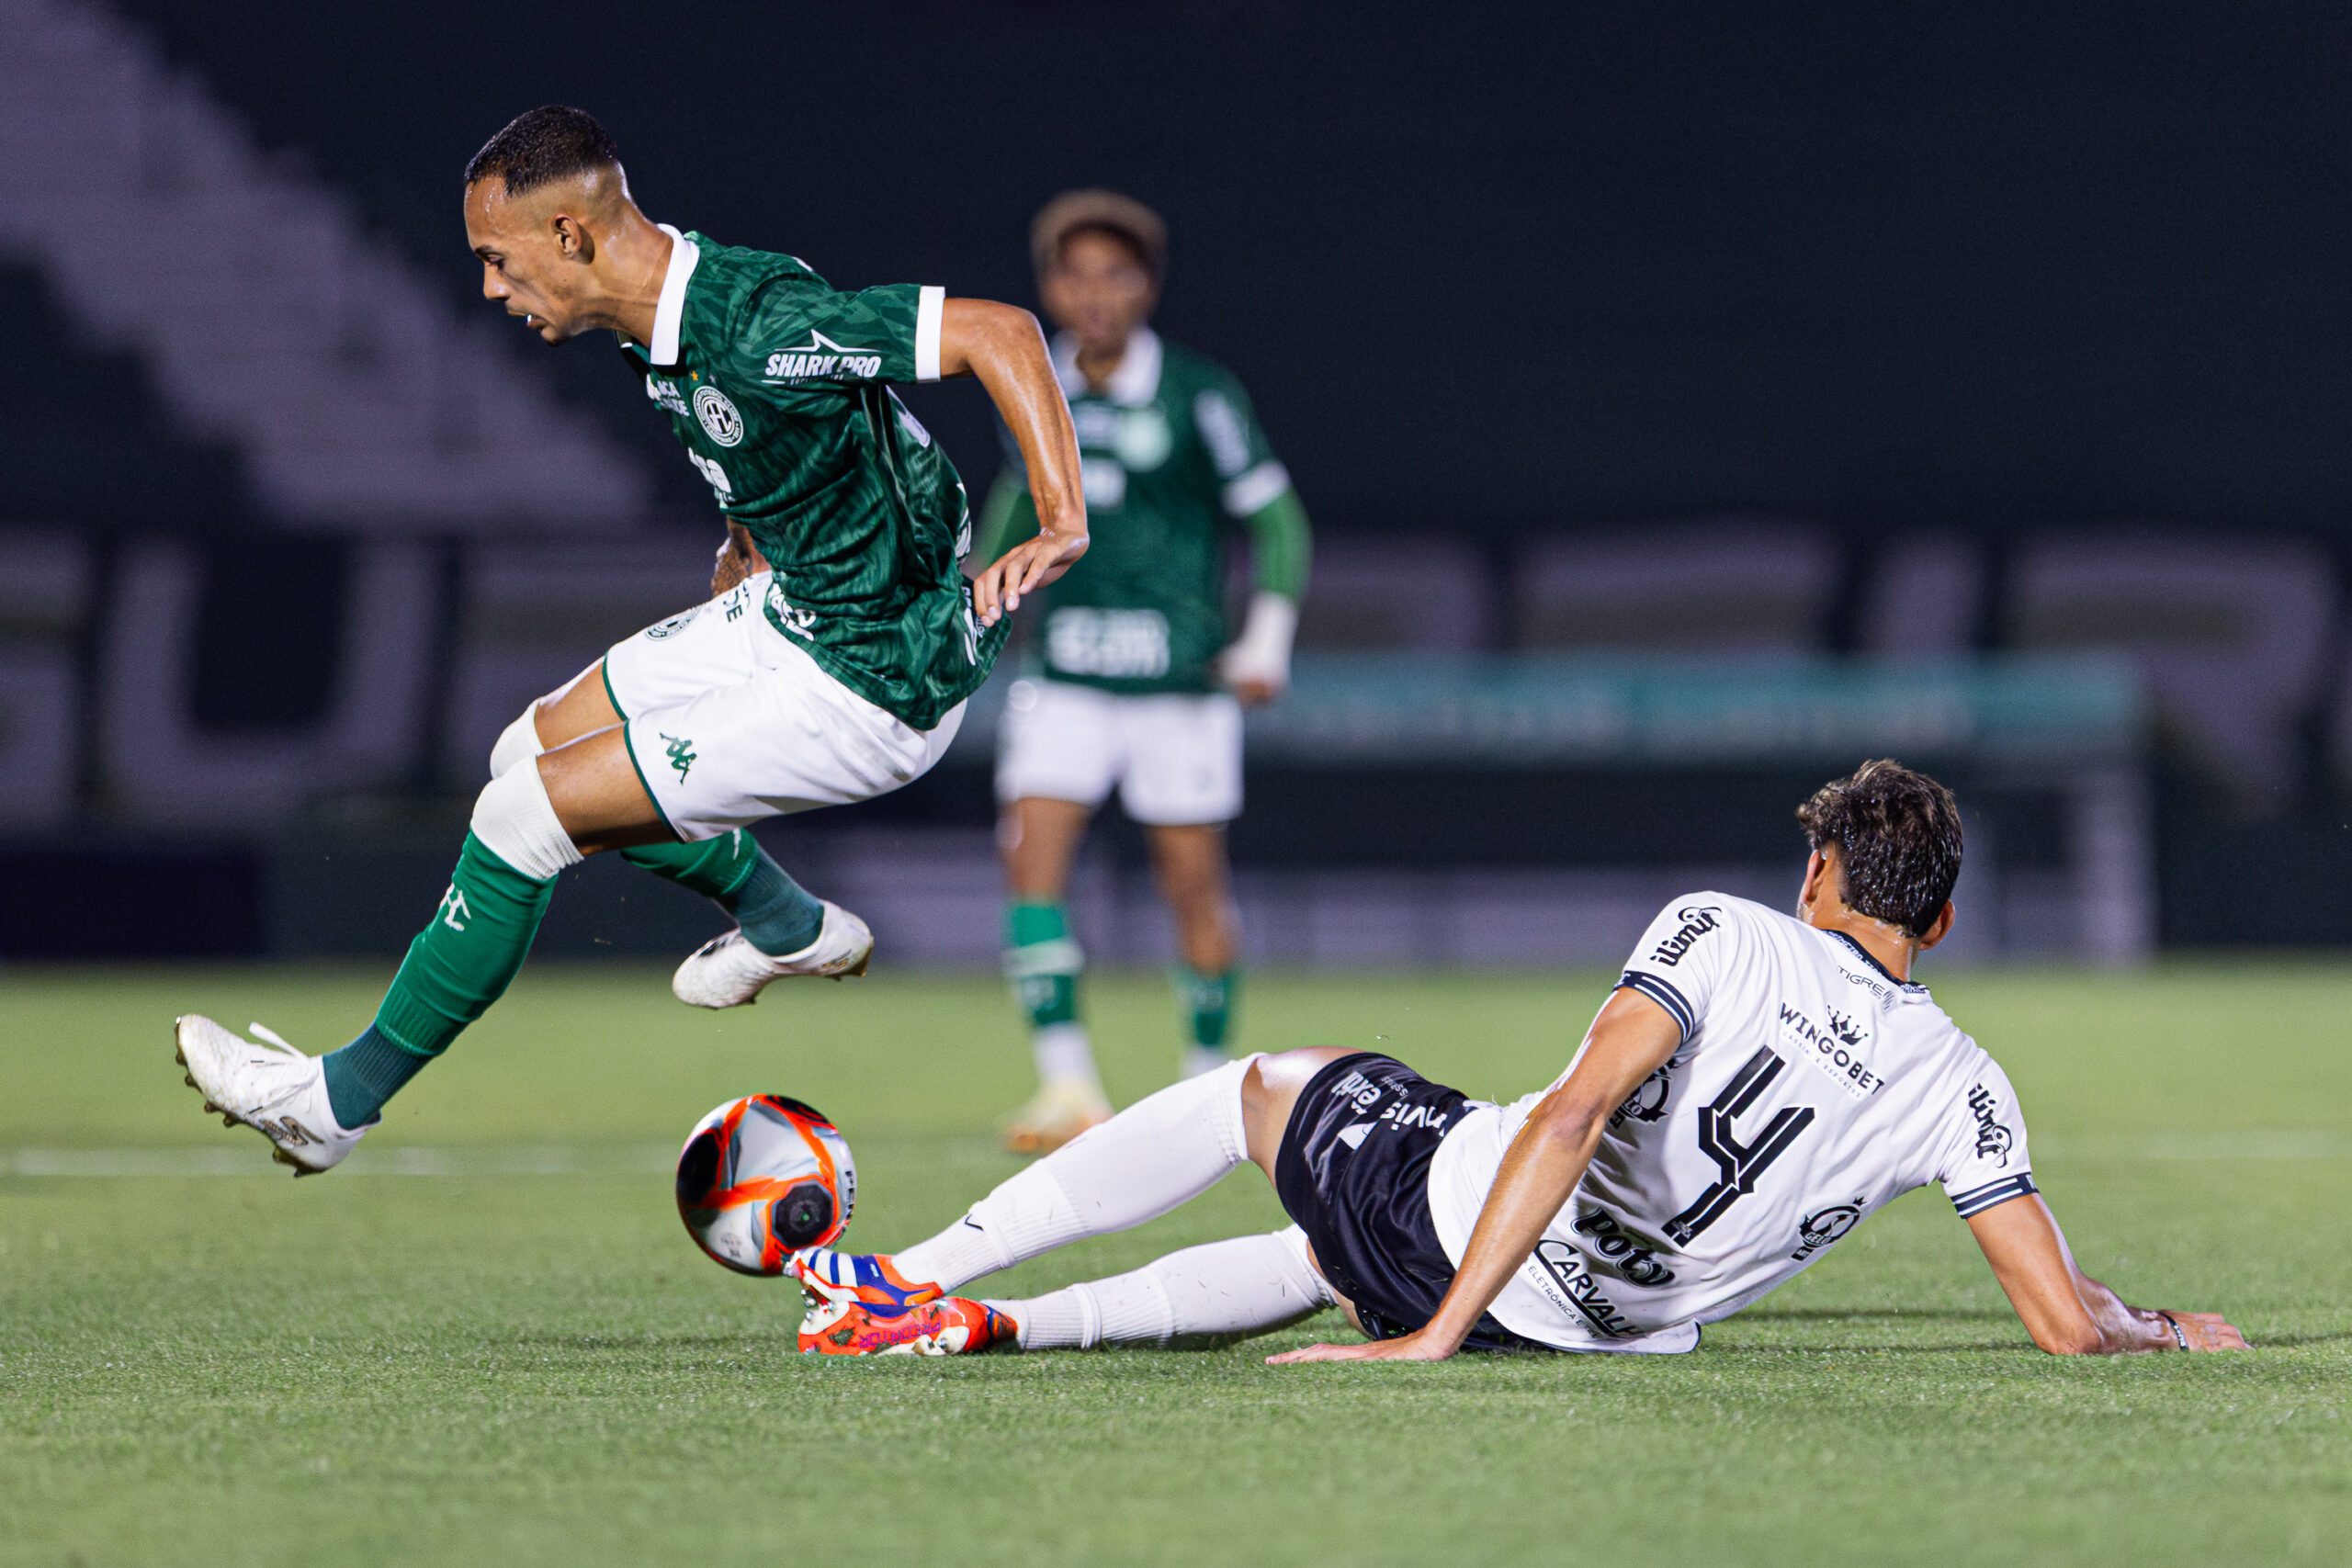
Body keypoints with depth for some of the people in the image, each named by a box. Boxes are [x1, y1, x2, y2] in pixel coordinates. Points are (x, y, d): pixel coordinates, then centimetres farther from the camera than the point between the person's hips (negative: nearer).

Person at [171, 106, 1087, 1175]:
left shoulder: (762, 328, -30)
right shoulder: (662, 323, -1)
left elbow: (999, 331, -32)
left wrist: (1061, 527, -37)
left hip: (873, 686, -9)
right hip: (786, 613, 9)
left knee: (526, 810, -11)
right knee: (537, 745, 19)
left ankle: (341, 1100, 3)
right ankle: (789, 925, 38)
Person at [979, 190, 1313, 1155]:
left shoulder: (1199, 397, -9)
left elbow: (1276, 521, -3)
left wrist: (1268, 641, -12)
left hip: (1179, 678, -3)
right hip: (1065, 675, 3)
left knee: (1193, 882, 4)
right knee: (1031, 861, -12)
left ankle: (1208, 1081, 22)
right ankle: (1067, 1086, -11)